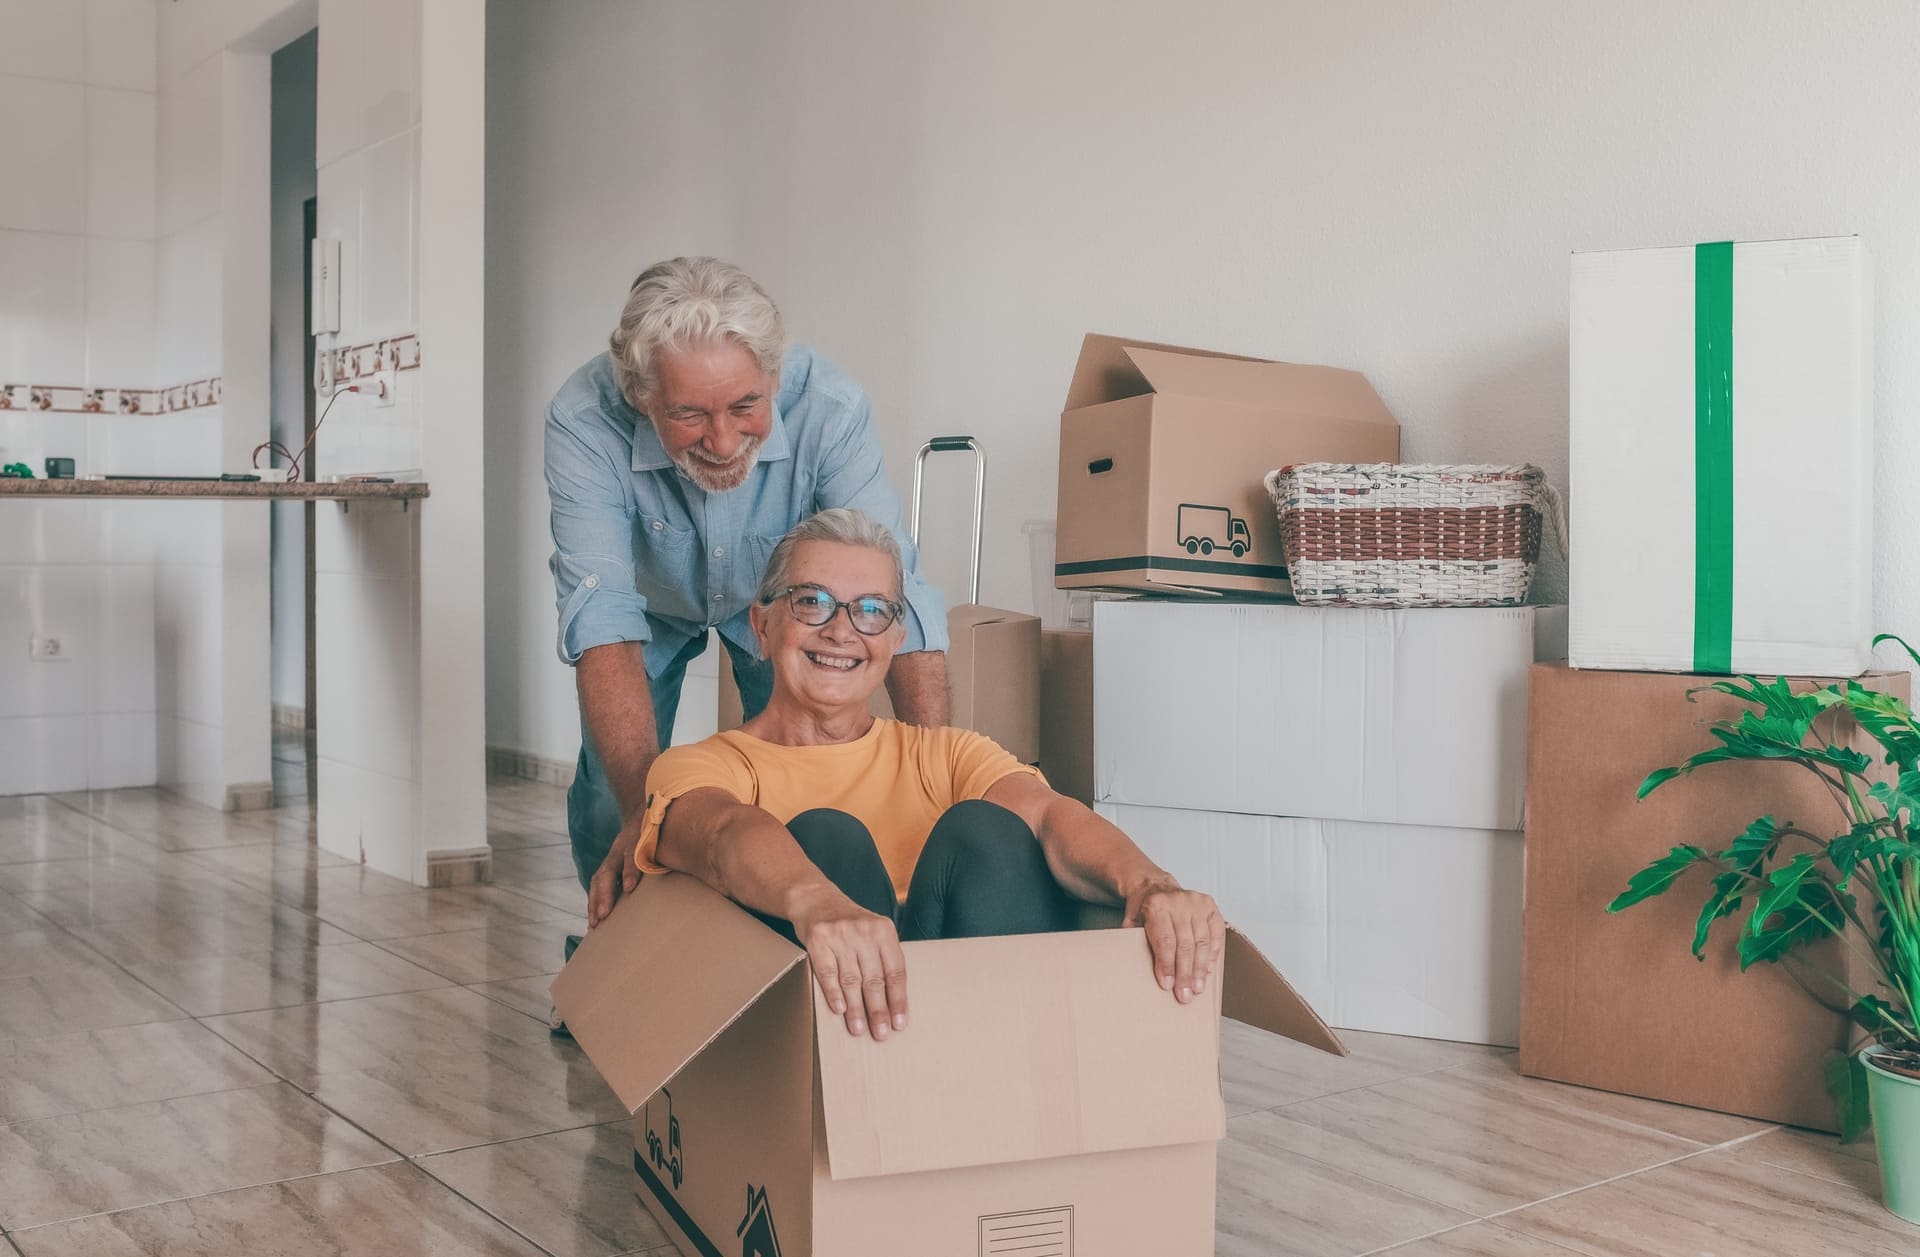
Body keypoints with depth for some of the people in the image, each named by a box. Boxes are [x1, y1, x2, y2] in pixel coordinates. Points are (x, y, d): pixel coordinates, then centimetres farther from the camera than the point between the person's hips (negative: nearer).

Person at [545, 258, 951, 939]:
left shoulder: (829, 408, -38)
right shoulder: (584, 422, -38)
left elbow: (898, 597, -40)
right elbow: (603, 616, -43)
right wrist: (644, 808, -54)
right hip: (653, 602, 0)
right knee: (608, 795, -8)